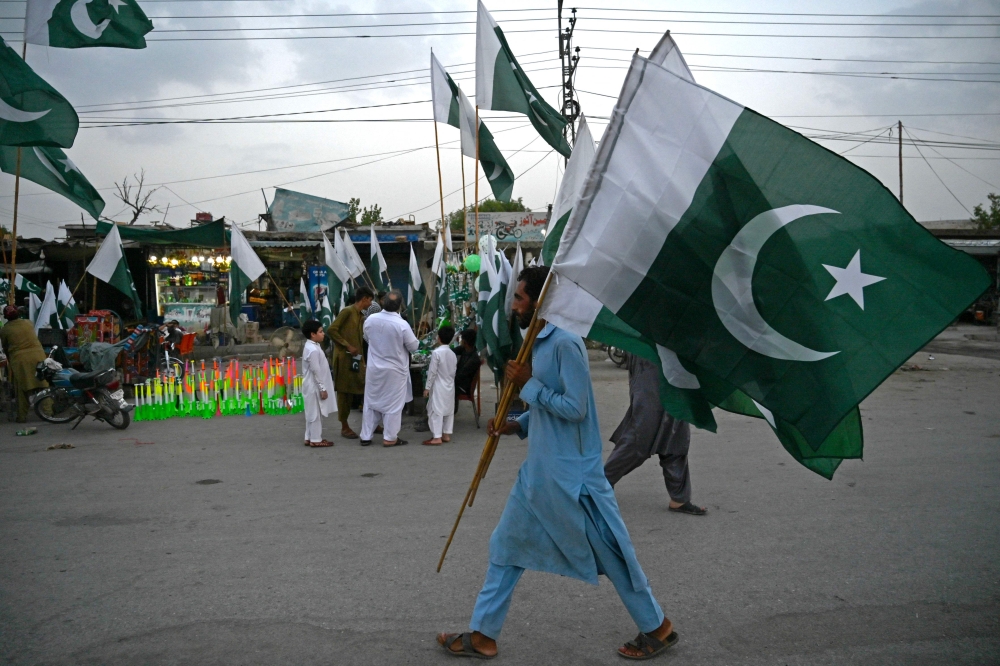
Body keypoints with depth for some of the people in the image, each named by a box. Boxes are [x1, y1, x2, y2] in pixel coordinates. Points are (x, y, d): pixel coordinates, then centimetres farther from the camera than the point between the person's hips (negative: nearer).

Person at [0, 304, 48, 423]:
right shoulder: (28, 323, 10)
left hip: (20, 360, -2)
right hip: (37, 355, 2)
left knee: (22, 389, 5)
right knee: (43, 385, 6)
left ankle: (22, 416, 7)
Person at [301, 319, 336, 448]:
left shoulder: (312, 346, 11)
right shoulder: (313, 350, -22)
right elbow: (316, 372, -22)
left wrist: (322, 387, 22)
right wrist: (322, 388, -19)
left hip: (314, 387, 10)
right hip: (315, 387, -10)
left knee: (313, 413, 15)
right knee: (315, 414, -2)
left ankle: (310, 437, 22)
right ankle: (315, 440, 5)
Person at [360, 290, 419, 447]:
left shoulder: (370, 319, -8)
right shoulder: (402, 325, -22)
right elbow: (414, 346, -9)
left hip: (374, 368, 4)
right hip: (394, 370, -4)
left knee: (371, 401, 14)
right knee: (393, 404, 8)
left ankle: (366, 436, 20)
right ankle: (390, 438, 13)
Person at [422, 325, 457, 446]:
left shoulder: (436, 352, -16)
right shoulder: (453, 354, 5)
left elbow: (432, 372, -15)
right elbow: (454, 372, 11)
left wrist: (427, 387, -8)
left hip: (438, 387, -7)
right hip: (450, 387, 7)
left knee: (436, 411, -5)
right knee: (449, 410, 13)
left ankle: (437, 437, -7)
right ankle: (447, 434, 18)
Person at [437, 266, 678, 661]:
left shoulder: (566, 343, -19)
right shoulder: (538, 342, 10)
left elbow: (574, 409, -23)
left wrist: (528, 384, -17)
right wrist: (517, 425, 5)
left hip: (571, 474, -10)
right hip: (538, 470, 10)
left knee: (609, 553, 5)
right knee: (506, 545, 13)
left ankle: (657, 628, 24)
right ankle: (482, 635, 24)